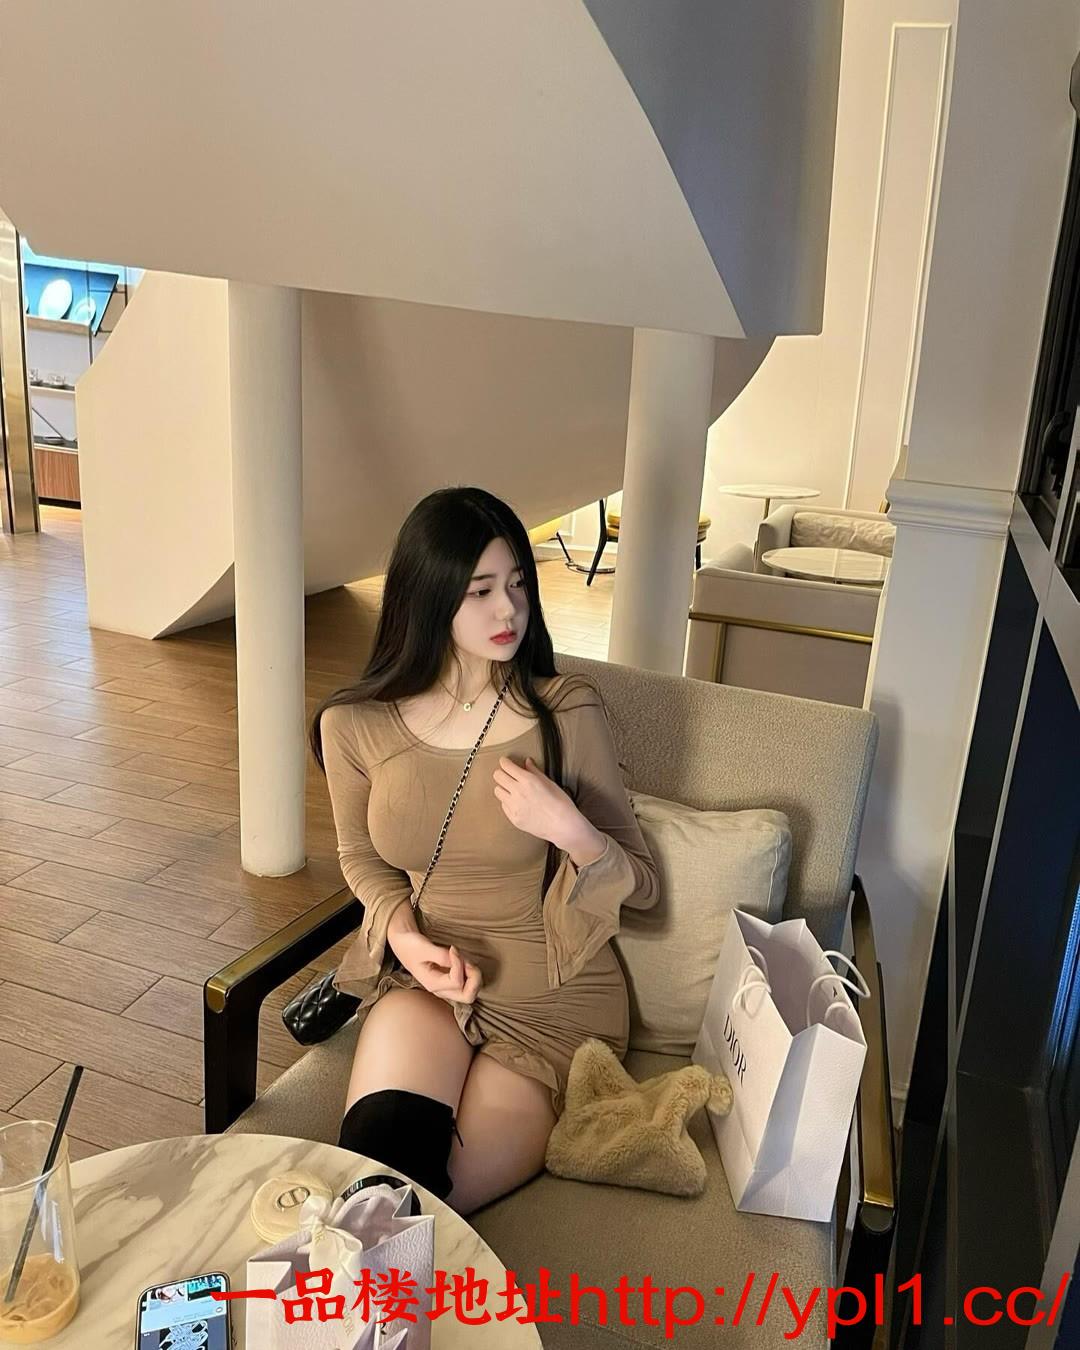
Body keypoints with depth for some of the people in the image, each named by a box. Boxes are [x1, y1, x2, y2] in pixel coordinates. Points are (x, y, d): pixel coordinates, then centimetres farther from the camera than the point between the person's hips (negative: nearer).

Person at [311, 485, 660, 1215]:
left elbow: (644, 884, -5)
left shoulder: (569, 712, -13)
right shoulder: (354, 725, -7)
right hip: (422, 977, 2)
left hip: (552, 999, -1)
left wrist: (567, 829, -26)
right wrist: (404, 936, -8)